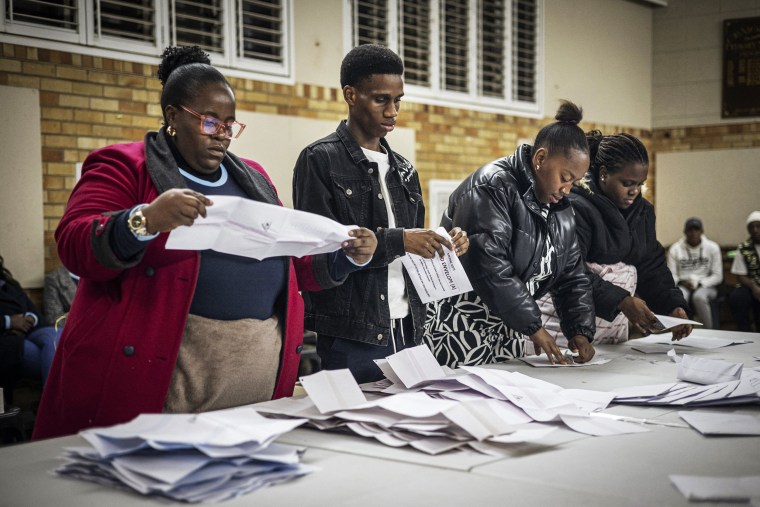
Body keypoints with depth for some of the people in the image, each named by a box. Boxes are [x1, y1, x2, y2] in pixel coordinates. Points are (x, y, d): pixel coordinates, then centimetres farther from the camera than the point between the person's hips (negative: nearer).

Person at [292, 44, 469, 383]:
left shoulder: (403, 170, 15)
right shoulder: (319, 161, -6)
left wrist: (444, 248, -2)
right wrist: (397, 240, -21)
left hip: (406, 332, 6)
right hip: (349, 339, -6)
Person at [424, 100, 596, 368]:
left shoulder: (560, 210, 12)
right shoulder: (492, 186, -15)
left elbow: (572, 278, 13)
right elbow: (488, 266, -25)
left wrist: (580, 331, -2)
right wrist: (532, 326, -22)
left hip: (511, 331, 8)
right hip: (460, 329, -8)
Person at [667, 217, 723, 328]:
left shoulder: (712, 247, 4)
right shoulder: (675, 249, 5)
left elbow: (718, 276, 2)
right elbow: (671, 275, 5)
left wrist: (699, 283, -12)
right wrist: (681, 282, -15)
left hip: (706, 286, 0)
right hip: (683, 286, 1)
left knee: (699, 297, -37)